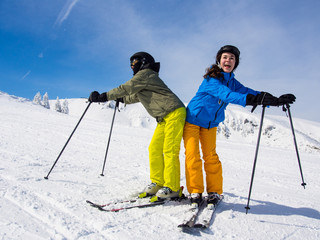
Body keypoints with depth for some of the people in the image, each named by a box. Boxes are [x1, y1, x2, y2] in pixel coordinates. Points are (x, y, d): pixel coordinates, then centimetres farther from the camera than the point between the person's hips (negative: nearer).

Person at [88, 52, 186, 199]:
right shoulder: (142, 77, 25)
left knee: (169, 150, -11)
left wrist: (104, 97, -4)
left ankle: (172, 188, -6)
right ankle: (157, 183, 11)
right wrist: (121, 99, 44)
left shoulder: (145, 73, -5)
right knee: (154, 149, 5)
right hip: (164, 118, 10)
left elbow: (126, 88, -10)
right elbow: (136, 97, 39)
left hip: (174, 113, -10)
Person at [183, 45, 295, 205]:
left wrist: (274, 100, -25)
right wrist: (247, 100, -55)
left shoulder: (232, 81, 0)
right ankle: (195, 191, 0)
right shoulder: (211, 79, -22)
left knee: (211, 156, 4)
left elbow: (246, 91, -12)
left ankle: (214, 191, 10)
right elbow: (225, 94, -39)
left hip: (211, 123, 6)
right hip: (193, 119, -6)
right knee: (192, 155, -9)